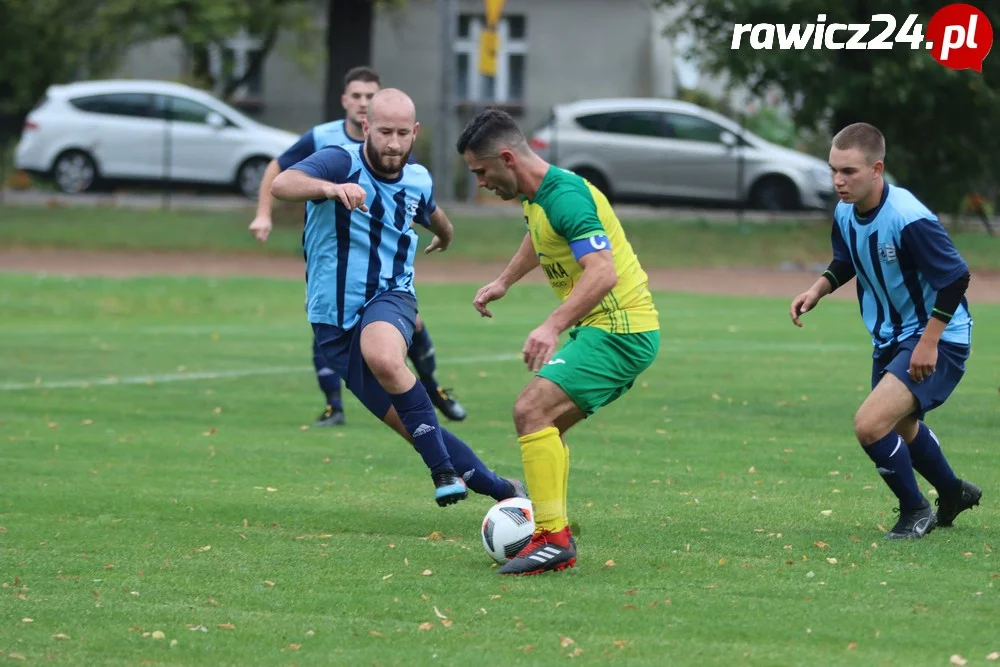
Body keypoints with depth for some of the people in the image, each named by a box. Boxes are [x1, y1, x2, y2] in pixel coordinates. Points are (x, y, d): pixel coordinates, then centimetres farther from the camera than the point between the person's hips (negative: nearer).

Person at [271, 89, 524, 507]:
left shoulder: (418, 180, 2)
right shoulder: (341, 163, -14)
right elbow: (281, 185, -35)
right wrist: (331, 188, -53)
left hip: (389, 299, 1)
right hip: (335, 318, -1)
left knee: (383, 357, -37)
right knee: (412, 429, 1)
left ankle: (444, 470, -29)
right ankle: (502, 491, 18)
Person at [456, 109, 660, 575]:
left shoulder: (566, 196, -21)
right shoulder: (536, 195, 10)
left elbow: (603, 272, -35)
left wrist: (553, 326, -44)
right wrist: (503, 282, 38)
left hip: (619, 331, -11)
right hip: (603, 329, 11)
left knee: (532, 411, -19)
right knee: (543, 423, 13)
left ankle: (553, 538, -21)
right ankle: (554, 538, 14)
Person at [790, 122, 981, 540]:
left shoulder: (910, 220, -30)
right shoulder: (845, 213, -5)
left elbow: (955, 278, -26)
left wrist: (929, 343, -25)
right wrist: (817, 290, -4)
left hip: (937, 340, -9)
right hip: (890, 338, 9)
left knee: (870, 424, -22)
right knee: (900, 429, 27)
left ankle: (915, 512, 1)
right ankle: (954, 494, 55)